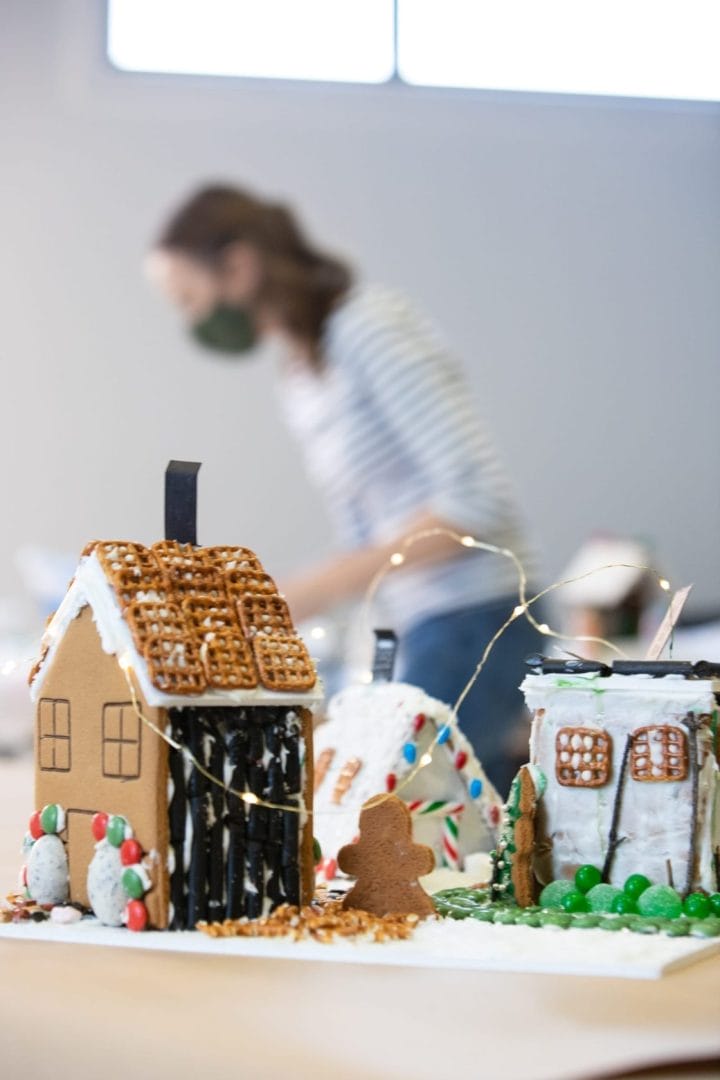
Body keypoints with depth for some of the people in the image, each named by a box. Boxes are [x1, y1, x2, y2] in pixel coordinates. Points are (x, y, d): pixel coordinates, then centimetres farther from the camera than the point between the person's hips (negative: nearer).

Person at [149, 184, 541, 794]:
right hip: (423, 634, 8)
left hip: (472, 624, -8)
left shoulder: (371, 328, -11)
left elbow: (479, 499, -18)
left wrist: (321, 587, -18)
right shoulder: (298, 382, 16)